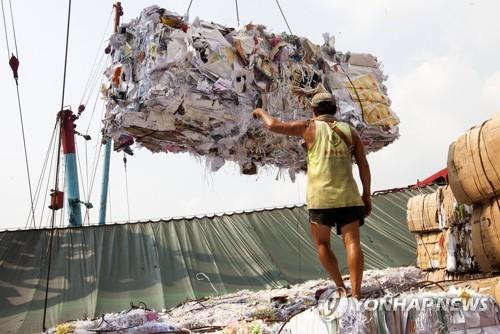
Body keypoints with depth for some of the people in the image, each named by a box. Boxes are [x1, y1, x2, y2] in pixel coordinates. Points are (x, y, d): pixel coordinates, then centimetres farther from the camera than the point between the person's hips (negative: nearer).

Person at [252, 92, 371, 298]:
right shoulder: (350, 131, 13)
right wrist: (366, 195, 13)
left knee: (322, 244, 12)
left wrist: (261, 112, 22)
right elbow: (364, 165, 9)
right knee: (352, 243, -3)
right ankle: (355, 292, -11)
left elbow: (274, 126, 1)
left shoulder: (310, 127, 3)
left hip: (320, 197, -2)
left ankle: (341, 287, 10)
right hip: (348, 196, 3)